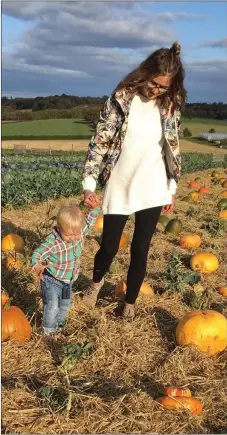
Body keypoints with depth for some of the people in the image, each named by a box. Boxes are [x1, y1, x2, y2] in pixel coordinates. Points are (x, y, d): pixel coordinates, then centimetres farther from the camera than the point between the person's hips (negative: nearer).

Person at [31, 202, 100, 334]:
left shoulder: (81, 233, -14)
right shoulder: (52, 243, -32)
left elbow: (89, 221, 2)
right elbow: (37, 254, -30)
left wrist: (95, 208, -10)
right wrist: (38, 266, -50)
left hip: (68, 280, 6)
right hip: (52, 280, -6)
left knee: (65, 304, 22)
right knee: (52, 306, -8)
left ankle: (59, 325, 48)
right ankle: (49, 330, 18)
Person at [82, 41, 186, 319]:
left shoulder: (171, 106, 0)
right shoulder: (122, 98, -8)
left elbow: (173, 148, 9)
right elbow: (100, 141, -8)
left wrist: (172, 187, 9)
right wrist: (89, 182, -16)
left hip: (152, 190, 2)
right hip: (119, 188, -1)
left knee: (140, 250, 7)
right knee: (109, 247, 6)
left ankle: (130, 303, 31)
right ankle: (97, 280, 42)